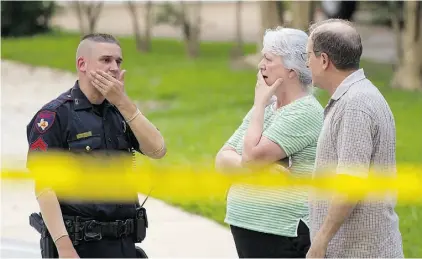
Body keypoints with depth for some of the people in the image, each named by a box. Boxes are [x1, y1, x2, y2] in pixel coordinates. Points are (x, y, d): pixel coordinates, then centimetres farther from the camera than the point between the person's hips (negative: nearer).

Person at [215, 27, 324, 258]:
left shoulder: (305, 112, -12)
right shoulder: (265, 107, 14)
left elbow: (252, 156, -20)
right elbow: (222, 159, 8)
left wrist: (260, 105, -8)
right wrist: (252, 167, -13)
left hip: (284, 236, -9)